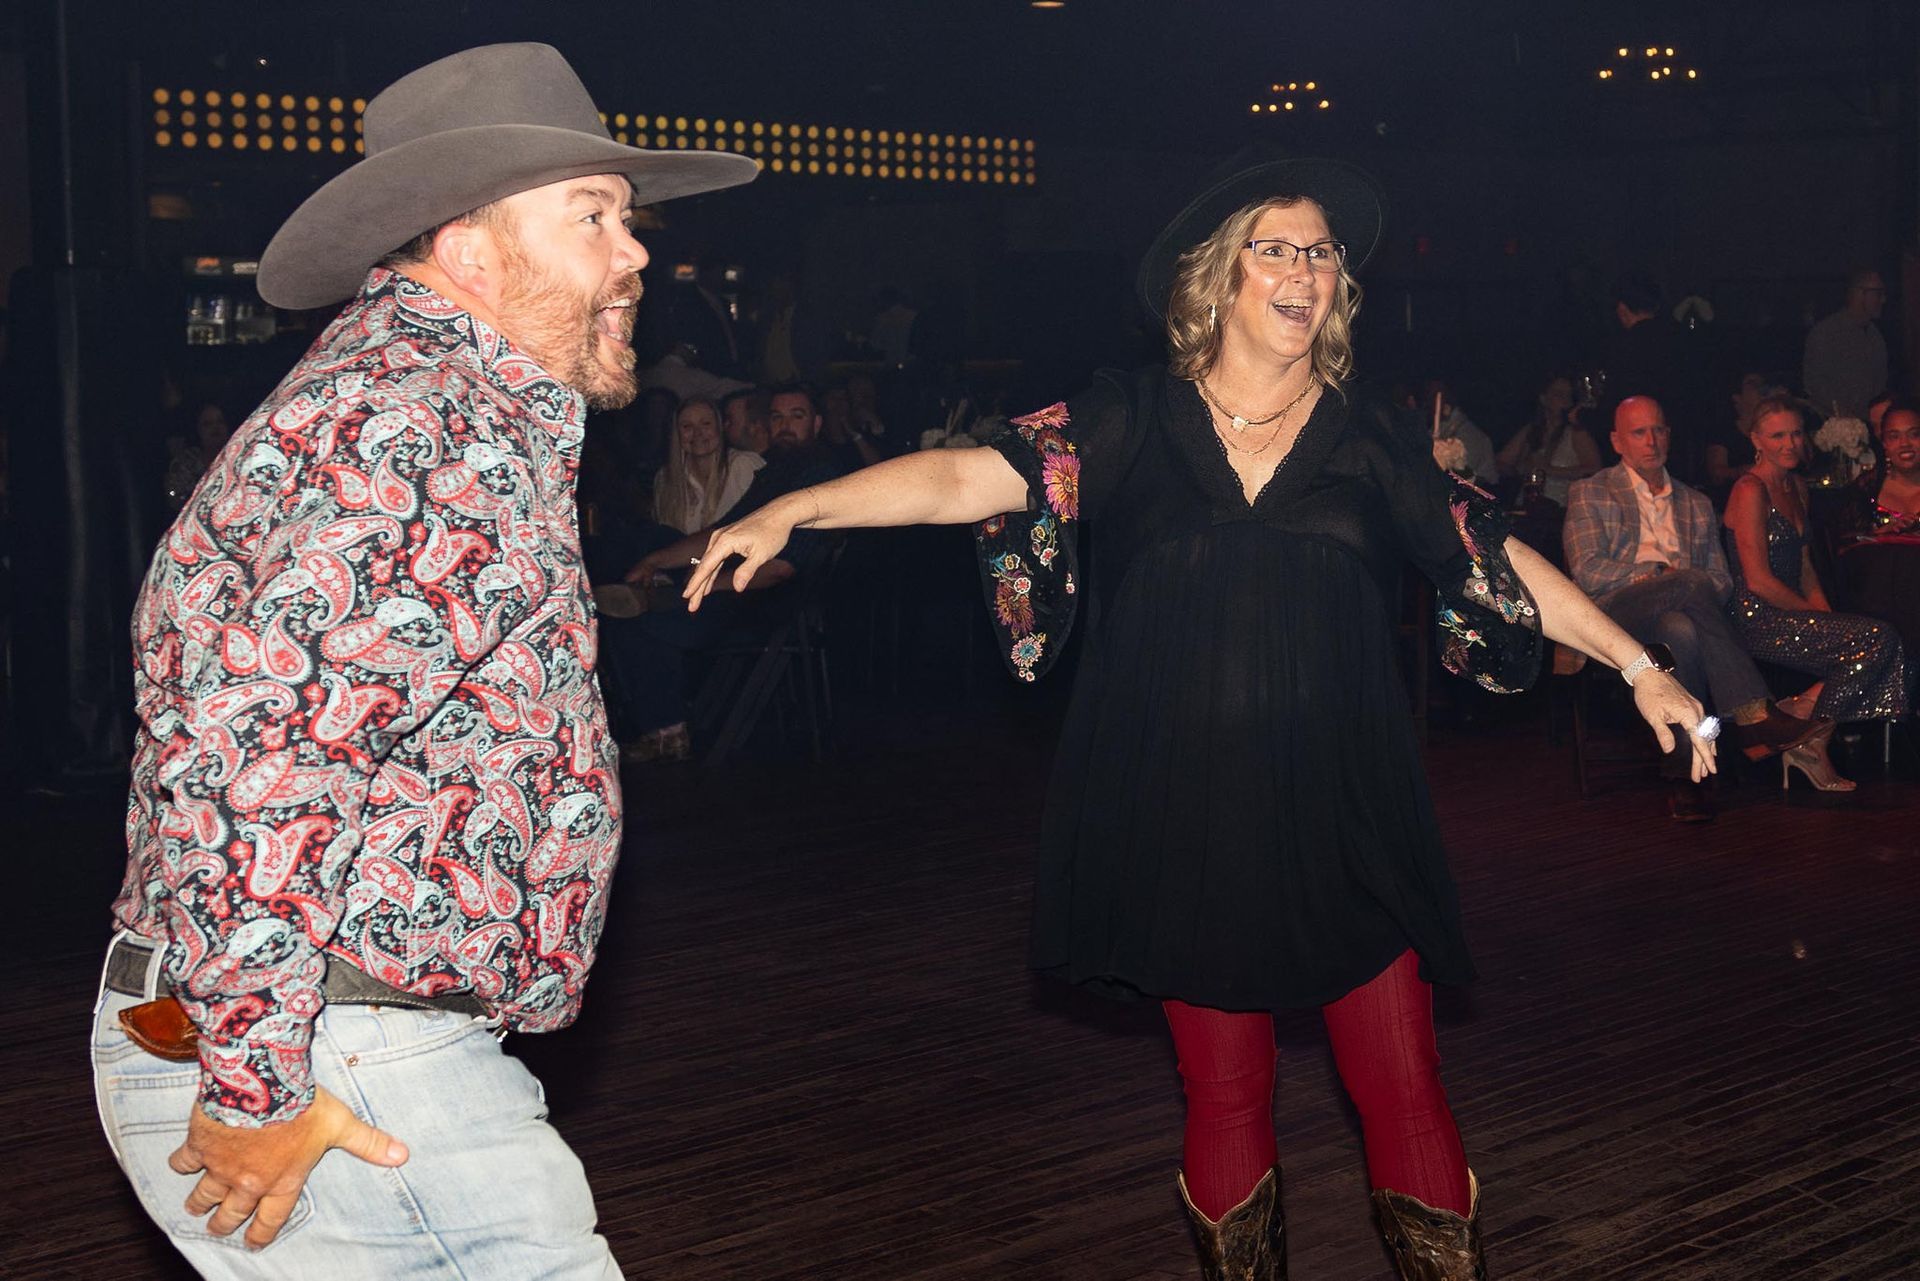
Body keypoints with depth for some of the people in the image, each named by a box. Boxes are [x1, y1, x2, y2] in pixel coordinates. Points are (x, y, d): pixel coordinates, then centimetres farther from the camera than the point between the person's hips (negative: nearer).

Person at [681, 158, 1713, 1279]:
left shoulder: (1368, 446, 6)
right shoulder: (1137, 424, 1)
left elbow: (1501, 561, 9)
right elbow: (970, 476, -9)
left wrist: (1639, 666, 5)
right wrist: (791, 511, -20)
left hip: (1345, 818, 1)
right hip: (1188, 820, -1)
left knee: (1403, 1091, -1)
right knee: (1225, 1094, 8)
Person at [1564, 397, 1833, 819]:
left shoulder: (1697, 504, 27)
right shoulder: (1589, 495, 15)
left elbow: (1721, 581, 18)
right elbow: (1588, 572, 0)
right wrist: (1664, 572, -8)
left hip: (1678, 613, 3)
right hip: (1616, 613, -3)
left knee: (1681, 631, -38)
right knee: (1691, 585, -35)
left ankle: (1683, 773, -42)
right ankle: (1752, 714, -40)